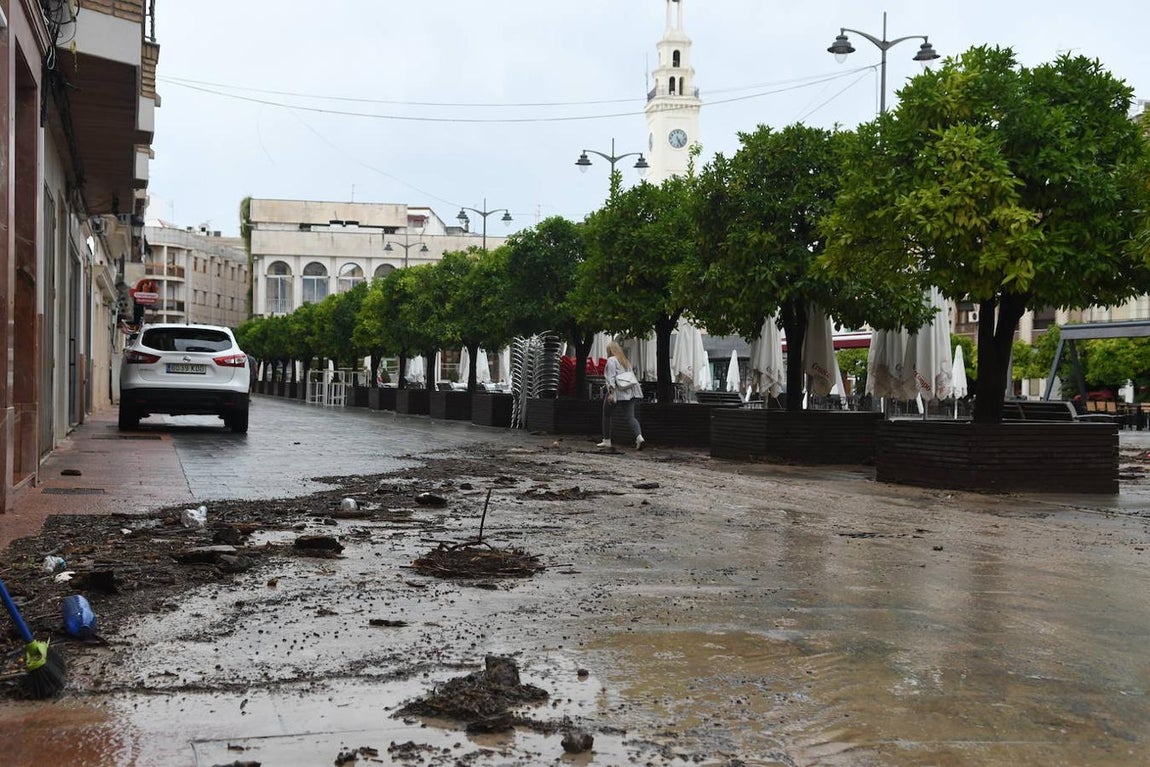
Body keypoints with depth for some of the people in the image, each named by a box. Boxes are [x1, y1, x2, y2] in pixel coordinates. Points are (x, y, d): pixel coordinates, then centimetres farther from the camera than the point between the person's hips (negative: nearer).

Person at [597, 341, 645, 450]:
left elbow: (612, 377, -13)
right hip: (629, 392, 6)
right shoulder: (625, 361, 21)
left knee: (606, 415, 11)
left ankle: (606, 441, 16)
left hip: (616, 391, -6)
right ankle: (639, 436, -27)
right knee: (630, 416, -3)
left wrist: (611, 393, -18)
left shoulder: (611, 360, -2)